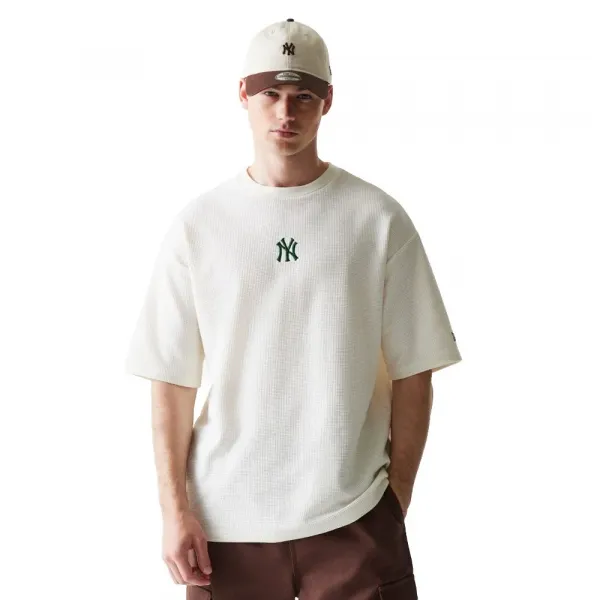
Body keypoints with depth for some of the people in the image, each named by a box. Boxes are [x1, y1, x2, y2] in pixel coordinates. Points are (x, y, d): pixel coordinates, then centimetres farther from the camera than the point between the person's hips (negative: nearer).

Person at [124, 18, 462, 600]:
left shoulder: (378, 219, -2)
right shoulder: (197, 225, 0)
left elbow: (412, 371, 2)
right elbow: (172, 380, 1)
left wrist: (399, 495, 2)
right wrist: (175, 508, -2)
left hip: (353, 517, 0)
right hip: (226, 520, 1)